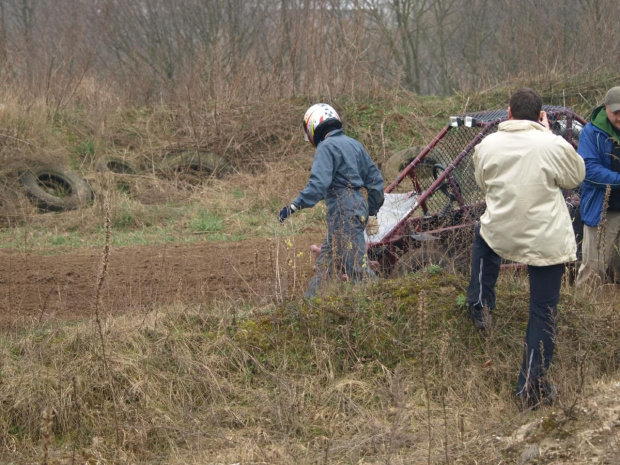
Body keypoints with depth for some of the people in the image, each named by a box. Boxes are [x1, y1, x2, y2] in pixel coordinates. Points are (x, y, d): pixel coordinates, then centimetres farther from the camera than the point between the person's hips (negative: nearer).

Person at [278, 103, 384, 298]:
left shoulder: (327, 147, -11)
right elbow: (375, 178, 18)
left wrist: (294, 206, -24)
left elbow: (318, 184, -23)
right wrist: (372, 208, 26)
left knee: (356, 266, -10)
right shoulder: (353, 144, 16)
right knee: (326, 262, 14)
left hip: (344, 213, -9)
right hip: (359, 207, 9)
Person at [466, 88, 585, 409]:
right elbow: (576, 177, 3)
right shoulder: (554, 146, -17)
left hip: (500, 235, 3)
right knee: (543, 312, 7)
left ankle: (480, 307, 37)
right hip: (547, 242, -3)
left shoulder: (487, 146, -5)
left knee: (483, 235, 40)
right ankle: (532, 388, 10)